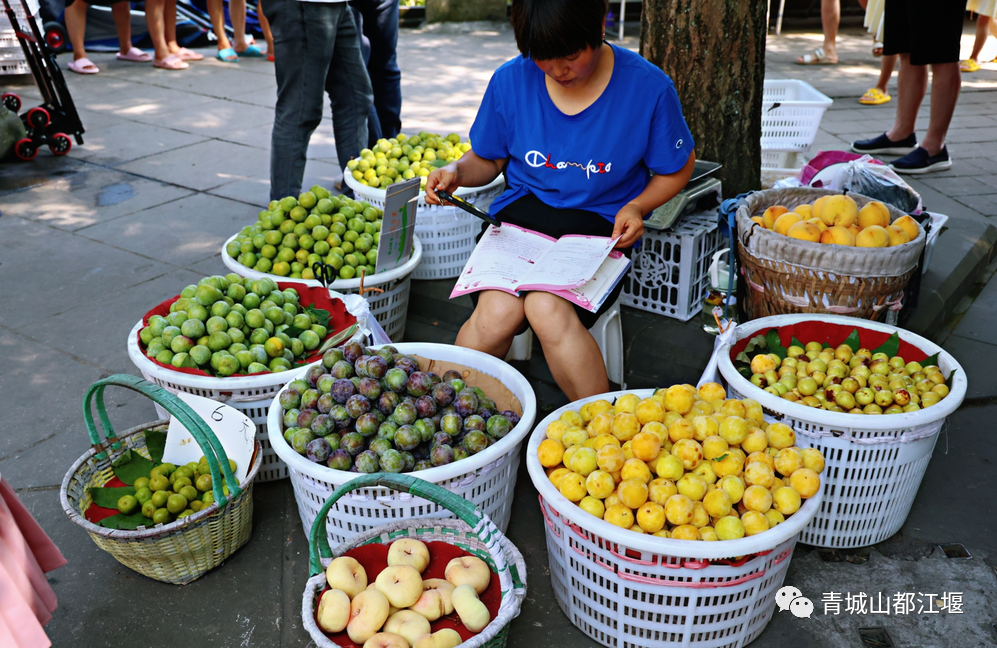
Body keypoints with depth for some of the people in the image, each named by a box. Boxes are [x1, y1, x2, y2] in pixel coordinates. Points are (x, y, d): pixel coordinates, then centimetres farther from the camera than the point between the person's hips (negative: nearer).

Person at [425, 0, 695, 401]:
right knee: (497, 310, -27)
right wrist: (457, 172, -9)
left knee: (548, 309, -31)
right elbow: (488, 159, 13)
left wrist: (638, 207, -11)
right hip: (522, 213, 2)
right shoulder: (510, 80, -2)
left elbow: (677, 169, 7)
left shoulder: (648, 87, -7)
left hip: (599, 226, -2)